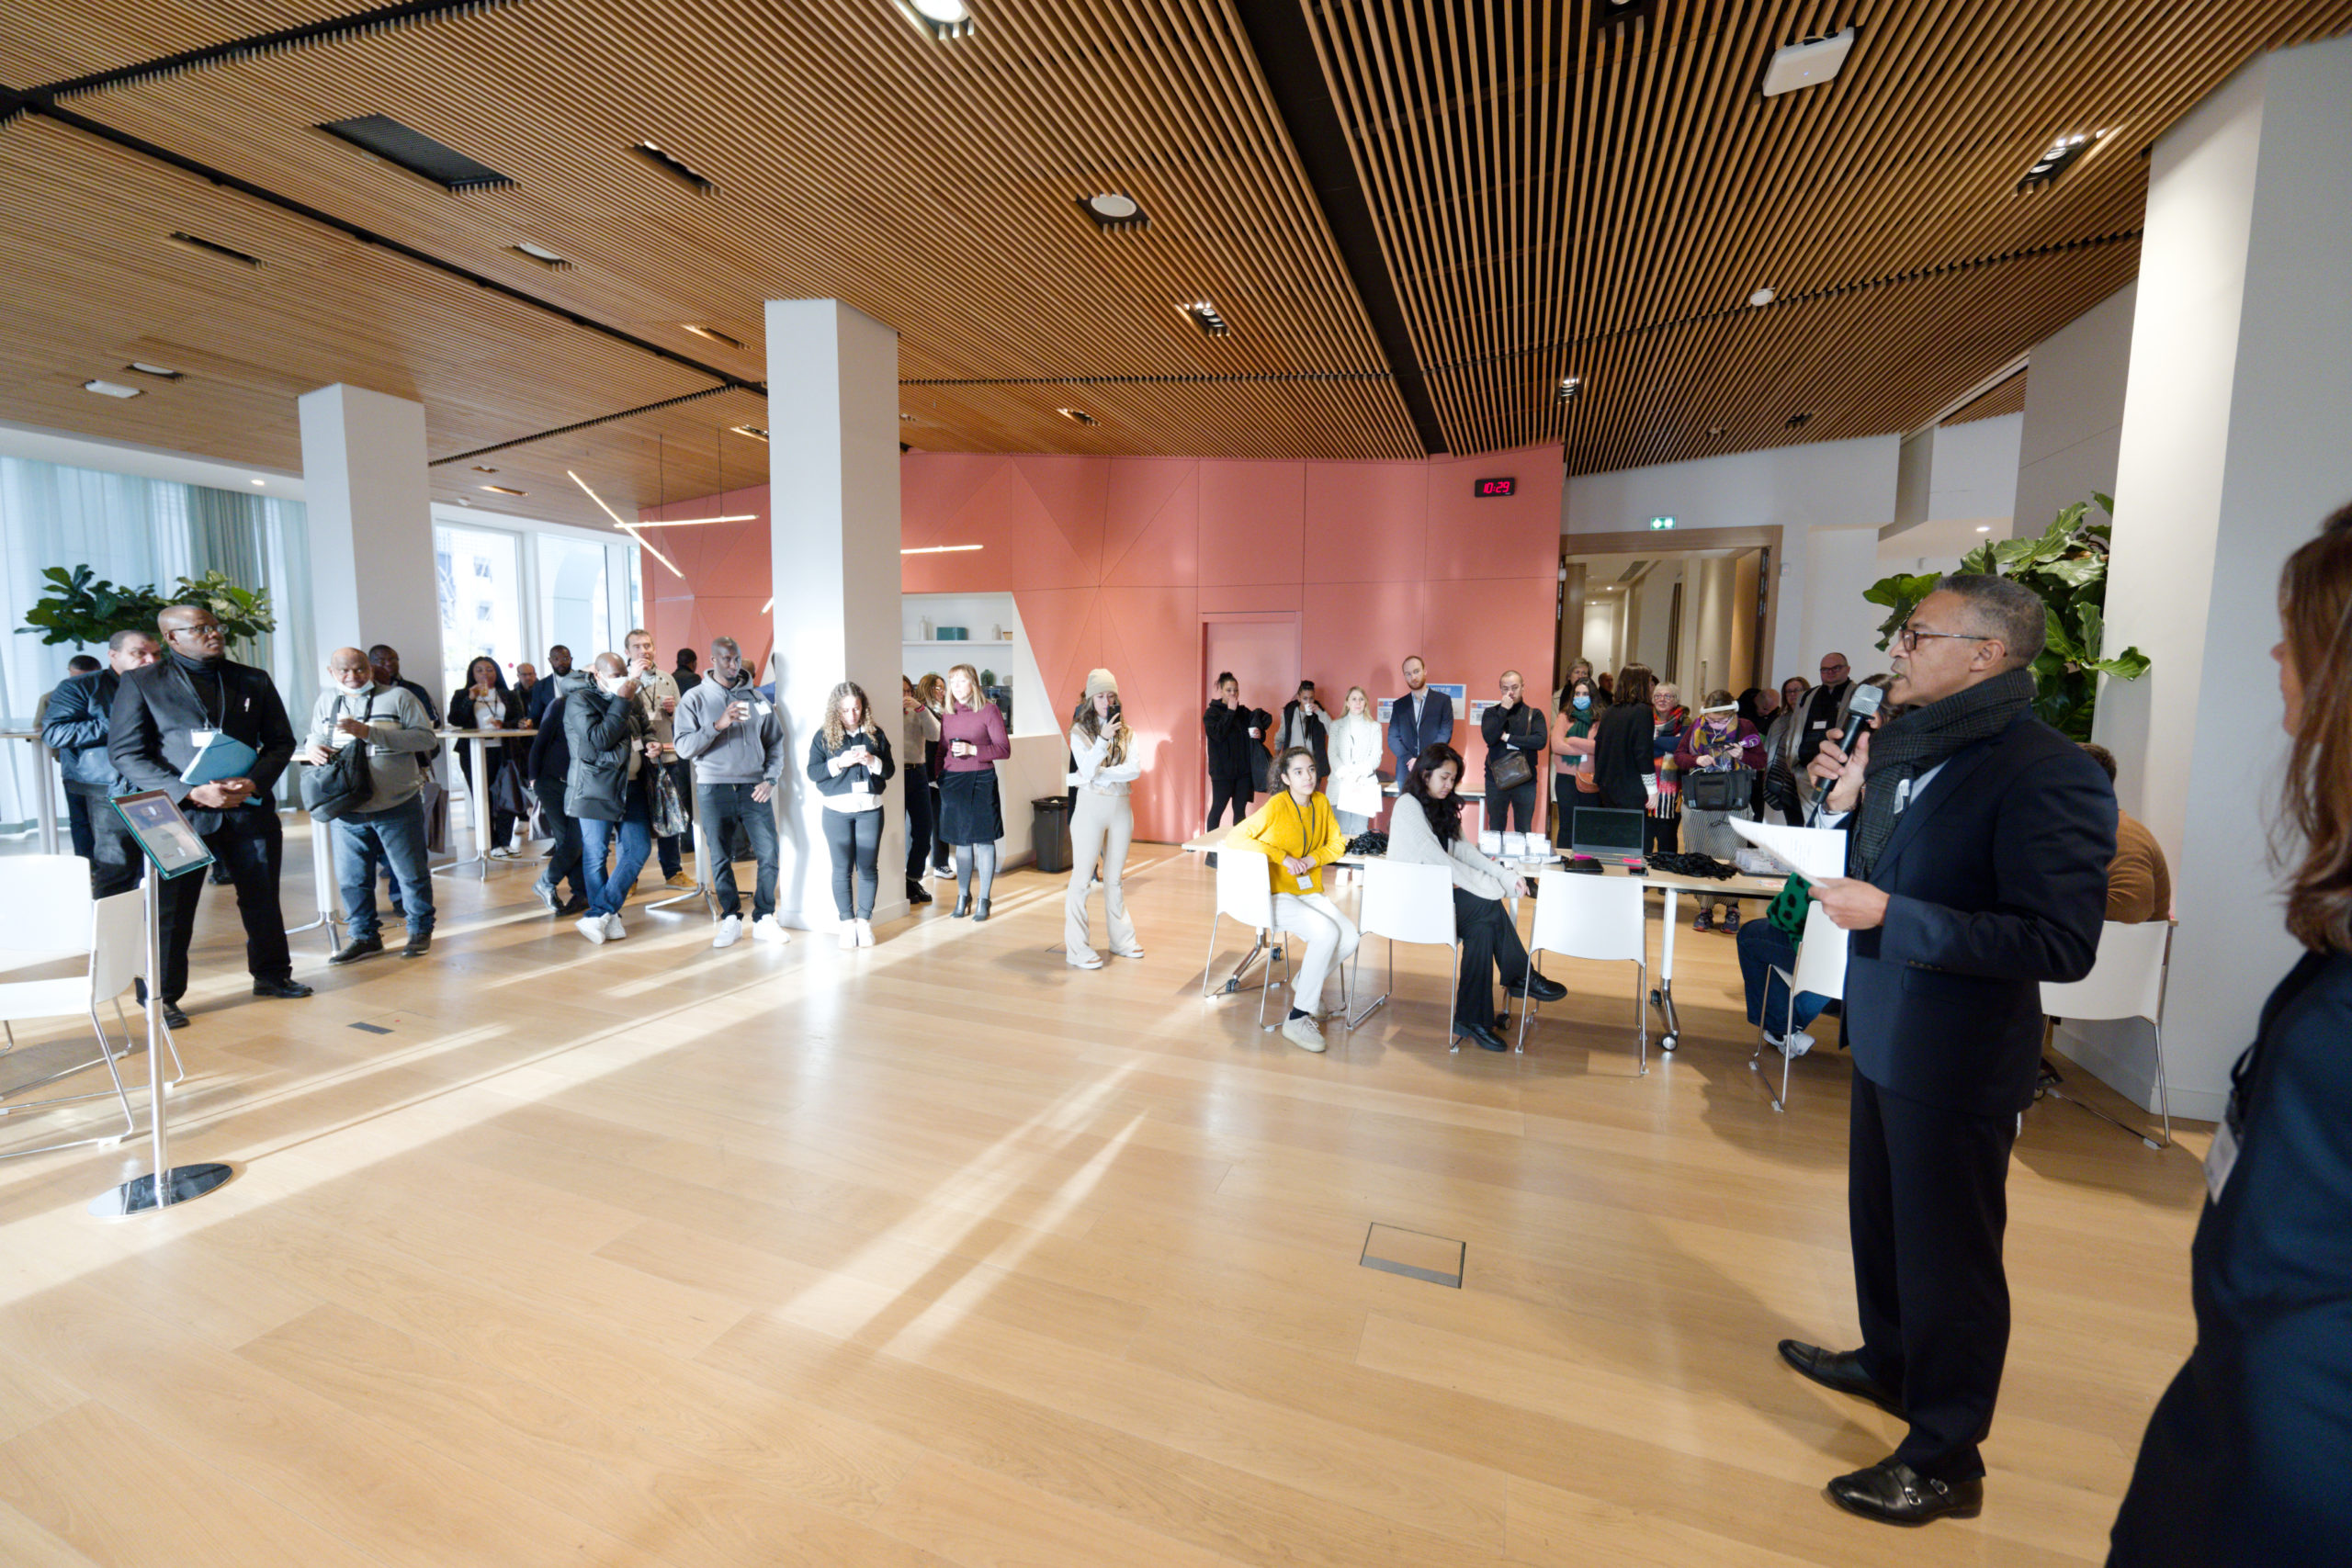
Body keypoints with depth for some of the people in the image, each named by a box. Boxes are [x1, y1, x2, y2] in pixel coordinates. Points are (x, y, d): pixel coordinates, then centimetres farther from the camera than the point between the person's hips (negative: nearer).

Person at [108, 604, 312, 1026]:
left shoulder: (254, 681, 11)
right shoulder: (140, 683, 2)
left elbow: (281, 741, 11)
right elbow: (126, 753, -3)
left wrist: (255, 782, -9)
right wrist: (190, 792, -16)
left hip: (249, 809, 3)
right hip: (179, 813, -3)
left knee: (263, 896, 11)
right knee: (171, 907, 2)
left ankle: (272, 974, 28)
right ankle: (161, 996, 15)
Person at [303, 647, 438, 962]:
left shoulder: (398, 697, -3)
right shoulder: (325, 702, 11)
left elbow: (426, 737, -13)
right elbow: (314, 736, 23)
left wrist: (368, 731, -18)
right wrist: (311, 748, -2)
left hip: (398, 806, -4)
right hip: (347, 810, 4)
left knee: (411, 873, 4)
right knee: (351, 878, 10)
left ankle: (421, 931, 19)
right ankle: (364, 936, 24)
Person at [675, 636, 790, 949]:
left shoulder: (757, 698, 10)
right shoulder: (694, 698, 4)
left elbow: (775, 742, 13)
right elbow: (684, 747, -4)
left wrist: (771, 779, 1)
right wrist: (718, 725, -17)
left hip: (754, 788, 1)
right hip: (714, 789, -1)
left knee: (769, 854, -5)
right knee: (720, 859, 4)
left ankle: (764, 919, 8)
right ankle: (731, 920, 17)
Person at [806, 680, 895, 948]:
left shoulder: (875, 734, 6)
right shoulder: (824, 736, 2)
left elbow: (890, 770, 6)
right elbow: (812, 773, -2)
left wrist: (873, 761, -13)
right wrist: (839, 763, -16)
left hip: (870, 808, 1)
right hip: (837, 810, -1)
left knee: (868, 868, 3)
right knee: (842, 869, 4)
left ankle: (864, 921, 13)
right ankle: (847, 923, 13)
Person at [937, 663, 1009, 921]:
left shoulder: (989, 710, -5)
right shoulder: (948, 714, 11)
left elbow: (1005, 750, -9)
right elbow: (942, 749, 18)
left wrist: (972, 749, -18)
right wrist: (940, 776, 7)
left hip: (981, 781, -4)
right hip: (953, 781, 4)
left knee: (983, 840, 1)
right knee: (961, 841, 11)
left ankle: (983, 899, 11)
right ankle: (963, 895, 23)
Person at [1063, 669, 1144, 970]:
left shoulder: (1126, 732, 7)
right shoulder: (1080, 731, -2)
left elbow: (1135, 770, -8)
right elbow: (1085, 770, -16)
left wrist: (1098, 775, -14)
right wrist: (1104, 739, -25)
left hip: (1121, 807, 4)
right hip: (1091, 807, -4)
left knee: (1115, 878, 14)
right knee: (1082, 877, -2)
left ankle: (1121, 939, 24)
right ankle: (1077, 948, 3)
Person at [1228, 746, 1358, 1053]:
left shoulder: (1321, 803, 6)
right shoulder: (1277, 806, -12)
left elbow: (1337, 844, 12)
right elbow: (1234, 838, -16)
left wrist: (1311, 859, -10)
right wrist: (1283, 857, -21)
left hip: (1309, 890, 6)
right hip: (1276, 894, -6)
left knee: (1351, 936, -17)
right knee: (1326, 932, -29)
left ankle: (1305, 982, 13)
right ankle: (1297, 1019, -18)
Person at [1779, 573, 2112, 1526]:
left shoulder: (2047, 773, -22)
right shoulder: (1905, 747, 4)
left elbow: (2062, 943, -26)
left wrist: (1891, 916, -28)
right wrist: (1846, 803, -3)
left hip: (1957, 1061, -8)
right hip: (1884, 1038, 8)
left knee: (1948, 1257, 9)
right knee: (1879, 1219, 25)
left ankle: (1945, 1461, 29)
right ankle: (1888, 1364, 49)